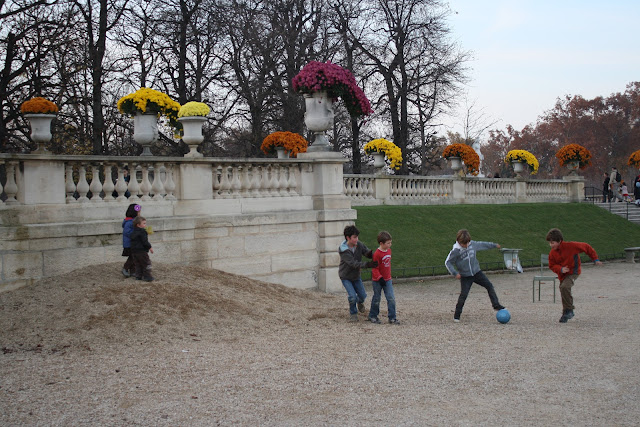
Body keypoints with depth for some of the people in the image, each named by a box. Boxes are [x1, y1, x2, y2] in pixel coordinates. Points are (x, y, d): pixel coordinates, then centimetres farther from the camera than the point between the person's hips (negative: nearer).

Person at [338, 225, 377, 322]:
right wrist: (367, 264, -48)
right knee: (352, 297, -15)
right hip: (345, 277, -5)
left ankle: (360, 302, 46)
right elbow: (353, 263, -36)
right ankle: (353, 313, 11)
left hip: (356, 275, 5)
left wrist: (370, 254, -40)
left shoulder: (359, 245, -13)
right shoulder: (343, 250, -28)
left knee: (363, 295, 9)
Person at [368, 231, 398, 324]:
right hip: (377, 281, -6)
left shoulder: (389, 251, 4)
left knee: (391, 298, -2)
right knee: (377, 299, 8)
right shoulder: (377, 254, -20)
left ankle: (392, 318, 3)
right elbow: (374, 268, -18)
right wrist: (380, 278, -23)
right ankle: (373, 316, 25)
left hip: (387, 279, 6)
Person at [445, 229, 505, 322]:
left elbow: (482, 244, 16)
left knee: (489, 286, 1)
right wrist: (455, 273, -20)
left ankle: (496, 305, 12)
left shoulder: (472, 244, -4)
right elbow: (448, 262, -11)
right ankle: (457, 315, 1)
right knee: (463, 294, -11)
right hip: (465, 277, -5)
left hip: (477, 272, 5)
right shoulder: (455, 251, -18)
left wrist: (494, 245, 27)